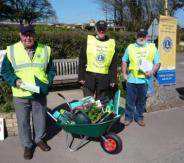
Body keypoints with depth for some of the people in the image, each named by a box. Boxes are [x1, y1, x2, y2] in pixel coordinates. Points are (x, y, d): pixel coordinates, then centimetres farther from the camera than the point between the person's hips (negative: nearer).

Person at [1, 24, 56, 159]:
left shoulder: (45, 50, 0)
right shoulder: (11, 50, -4)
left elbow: (51, 70, 7)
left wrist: (48, 84, -7)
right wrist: (15, 81, -16)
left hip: (40, 93, 1)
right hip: (20, 95, -1)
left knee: (40, 118, 16)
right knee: (23, 121, 10)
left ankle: (39, 139, 41)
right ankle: (27, 144, 32)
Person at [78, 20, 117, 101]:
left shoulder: (111, 43, 5)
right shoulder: (89, 41, 1)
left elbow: (114, 64, 8)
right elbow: (82, 61, 1)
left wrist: (113, 80, 3)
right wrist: (81, 77, -3)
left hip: (104, 79, 2)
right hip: (89, 78, -1)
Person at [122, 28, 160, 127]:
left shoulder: (152, 48, 4)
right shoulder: (130, 47, 6)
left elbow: (157, 63, 4)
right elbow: (124, 62, 11)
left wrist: (152, 71, -14)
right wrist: (124, 74, 3)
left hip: (145, 80, 0)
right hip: (131, 79, 0)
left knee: (141, 101, 12)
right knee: (130, 100, 7)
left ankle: (139, 117, 28)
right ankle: (128, 117, 22)